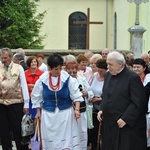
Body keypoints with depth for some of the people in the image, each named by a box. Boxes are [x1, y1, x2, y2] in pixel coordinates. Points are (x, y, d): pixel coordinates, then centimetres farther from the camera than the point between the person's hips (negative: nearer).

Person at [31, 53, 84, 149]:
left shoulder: (67, 78, -11)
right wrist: (38, 111, 10)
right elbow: (37, 96, 7)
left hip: (66, 112, -1)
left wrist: (77, 109, -14)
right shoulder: (42, 79, -7)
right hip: (49, 114, 1)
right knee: (50, 139, 8)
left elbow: (76, 95, -5)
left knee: (67, 138, 1)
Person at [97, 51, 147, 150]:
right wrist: (101, 110, 7)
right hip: (109, 123, 7)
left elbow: (138, 102, -15)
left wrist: (125, 119, -18)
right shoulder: (108, 75, 10)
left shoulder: (133, 77, -12)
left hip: (128, 125, -7)